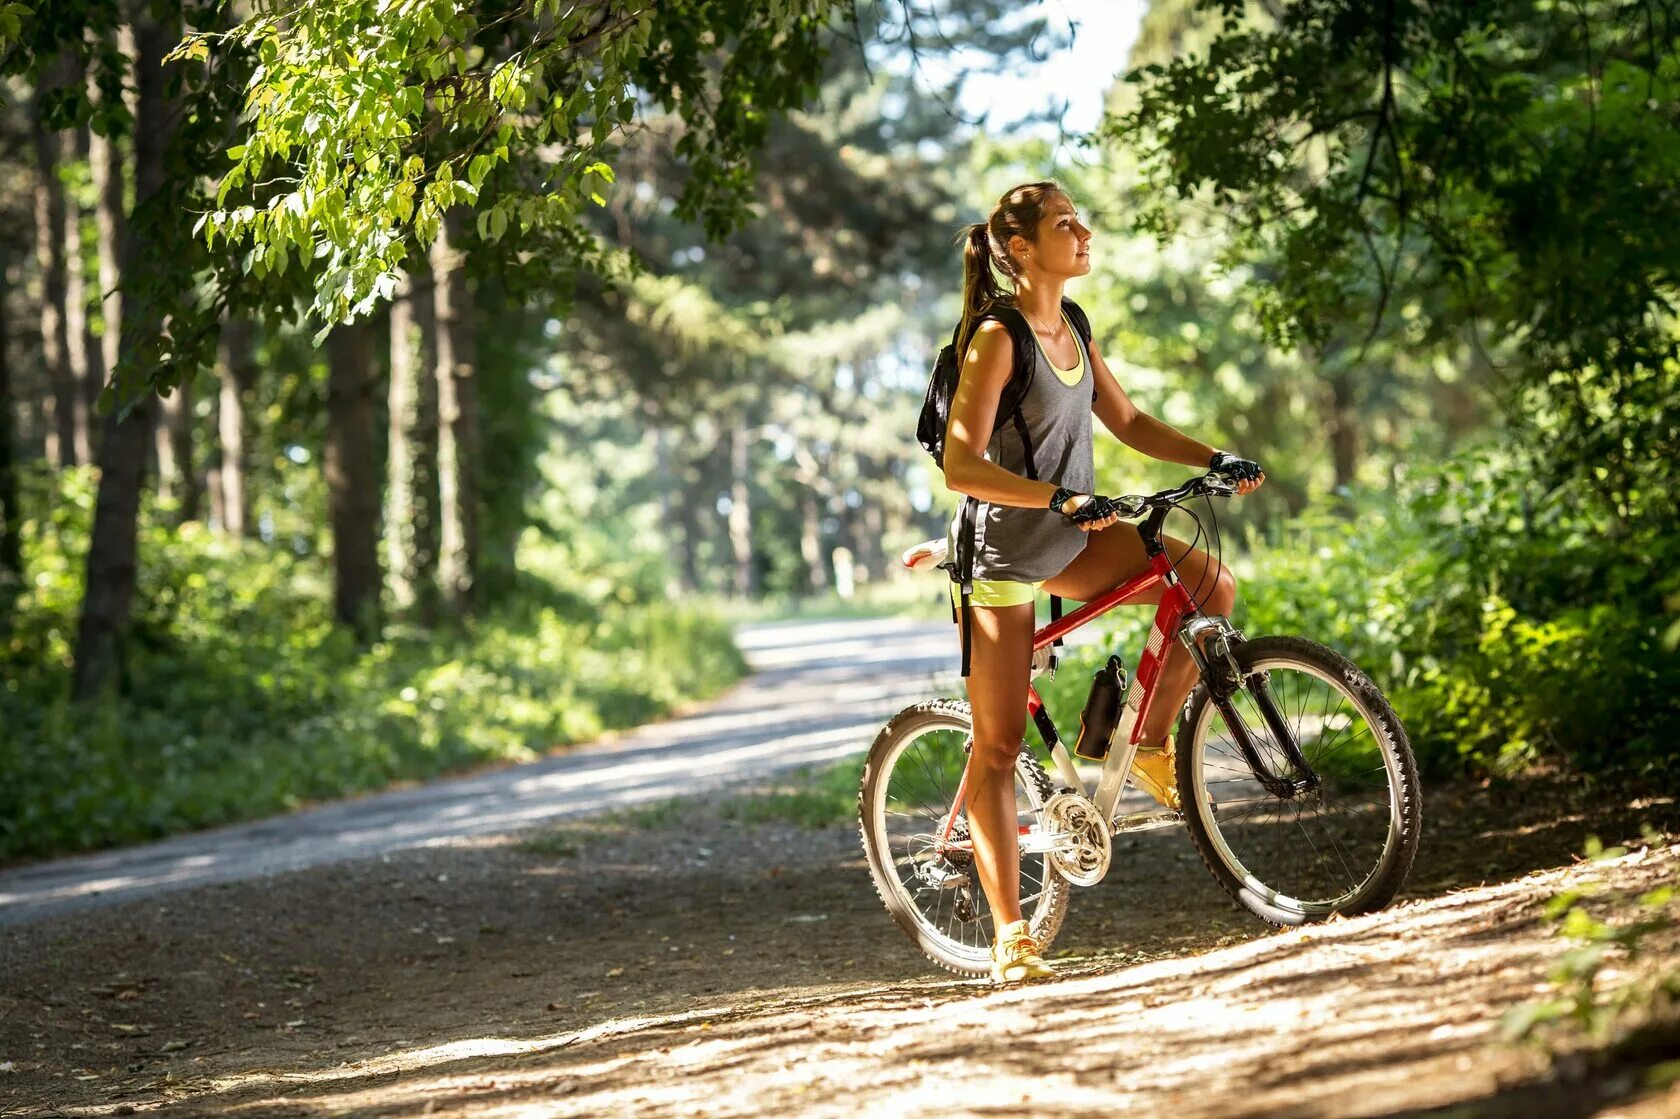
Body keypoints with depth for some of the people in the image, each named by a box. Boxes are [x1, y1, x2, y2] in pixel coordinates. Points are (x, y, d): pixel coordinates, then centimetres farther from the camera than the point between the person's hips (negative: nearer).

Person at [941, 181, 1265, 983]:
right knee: (999, 743, -4)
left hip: (1069, 538, 7)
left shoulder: (1071, 331, 4)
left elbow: (1128, 423, 13)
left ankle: (1152, 744, 7)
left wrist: (1214, 459, 1)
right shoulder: (997, 339, -19)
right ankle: (1008, 933, -1)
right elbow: (961, 466, -26)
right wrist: (1060, 499, -34)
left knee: (1211, 584, -12)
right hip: (1003, 551, -7)